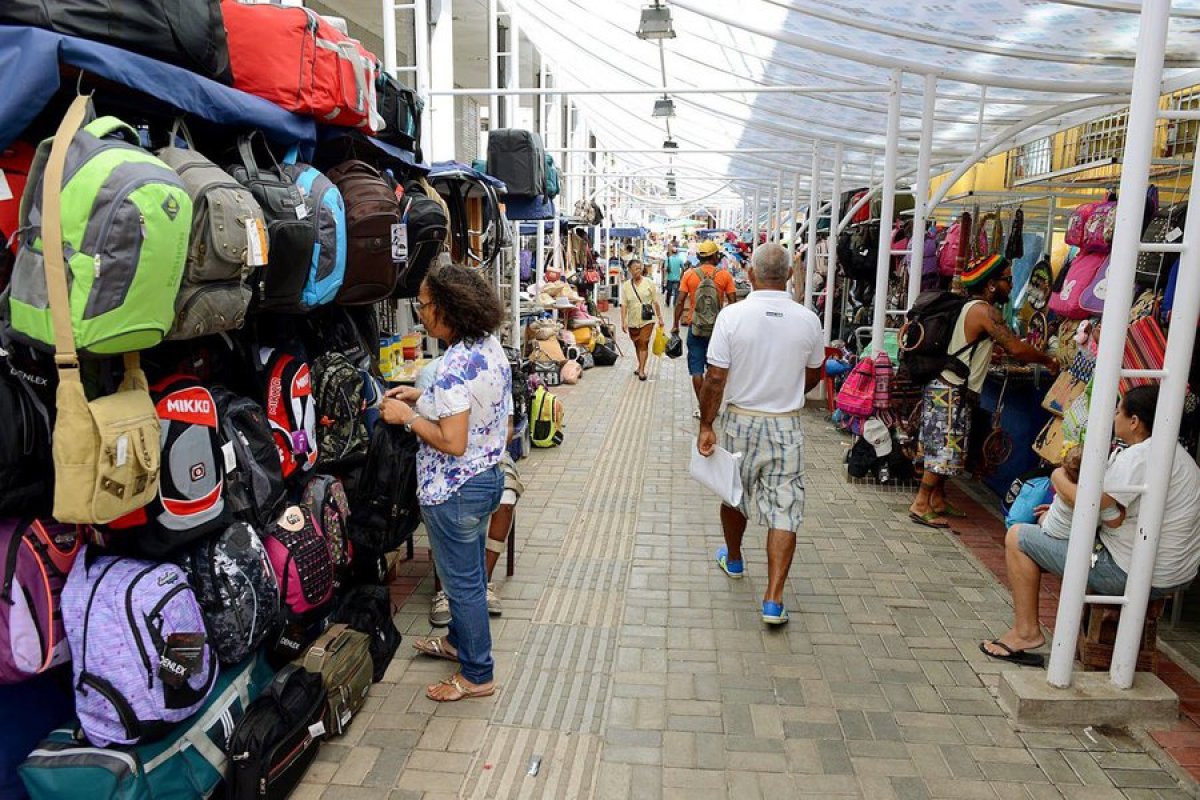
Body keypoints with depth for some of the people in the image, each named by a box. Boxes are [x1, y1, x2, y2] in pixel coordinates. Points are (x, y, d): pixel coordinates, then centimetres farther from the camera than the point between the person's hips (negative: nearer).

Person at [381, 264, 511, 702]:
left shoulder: (455, 366, -28)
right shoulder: (491, 347, 1)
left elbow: (452, 442, -29)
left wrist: (406, 416, -17)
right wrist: (424, 398, 7)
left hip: (455, 491, -9)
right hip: (487, 476, 9)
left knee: (462, 581, 8)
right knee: (469, 573, 26)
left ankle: (476, 675, 26)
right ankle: (459, 640, 48)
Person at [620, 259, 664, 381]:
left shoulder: (649, 283, -3)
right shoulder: (626, 286, 0)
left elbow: (655, 302, 0)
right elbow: (624, 305, -3)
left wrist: (660, 318, 1)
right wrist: (623, 321, -11)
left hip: (647, 320, -2)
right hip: (633, 321, 3)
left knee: (644, 343, -9)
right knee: (637, 345, 14)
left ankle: (642, 370, -7)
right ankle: (640, 366, 31)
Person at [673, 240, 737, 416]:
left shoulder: (689, 275, -3)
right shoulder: (725, 275, -3)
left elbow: (680, 302, -5)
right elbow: (732, 302, -5)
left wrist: (676, 325, 2)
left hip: (695, 328, 0)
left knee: (697, 369, 6)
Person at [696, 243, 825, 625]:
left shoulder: (732, 315, -13)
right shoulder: (808, 320, -6)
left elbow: (715, 378, -14)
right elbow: (814, 374, 9)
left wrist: (706, 426, -5)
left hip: (740, 421, 0)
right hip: (787, 425, 0)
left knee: (733, 493, 22)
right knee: (784, 509, 3)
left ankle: (733, 560, 44)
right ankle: (773, 600, -1)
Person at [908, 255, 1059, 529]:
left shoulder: (970, 308, 15)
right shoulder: (985, 311, -15)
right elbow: (1016, 348, -18)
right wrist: (1048, 361, -2)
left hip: (946, 388, 10)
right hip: (951, 392, -10)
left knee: (945, 449, 14)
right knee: (945, 449, -6)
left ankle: (937, 500, 22)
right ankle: (921, 504, -3)